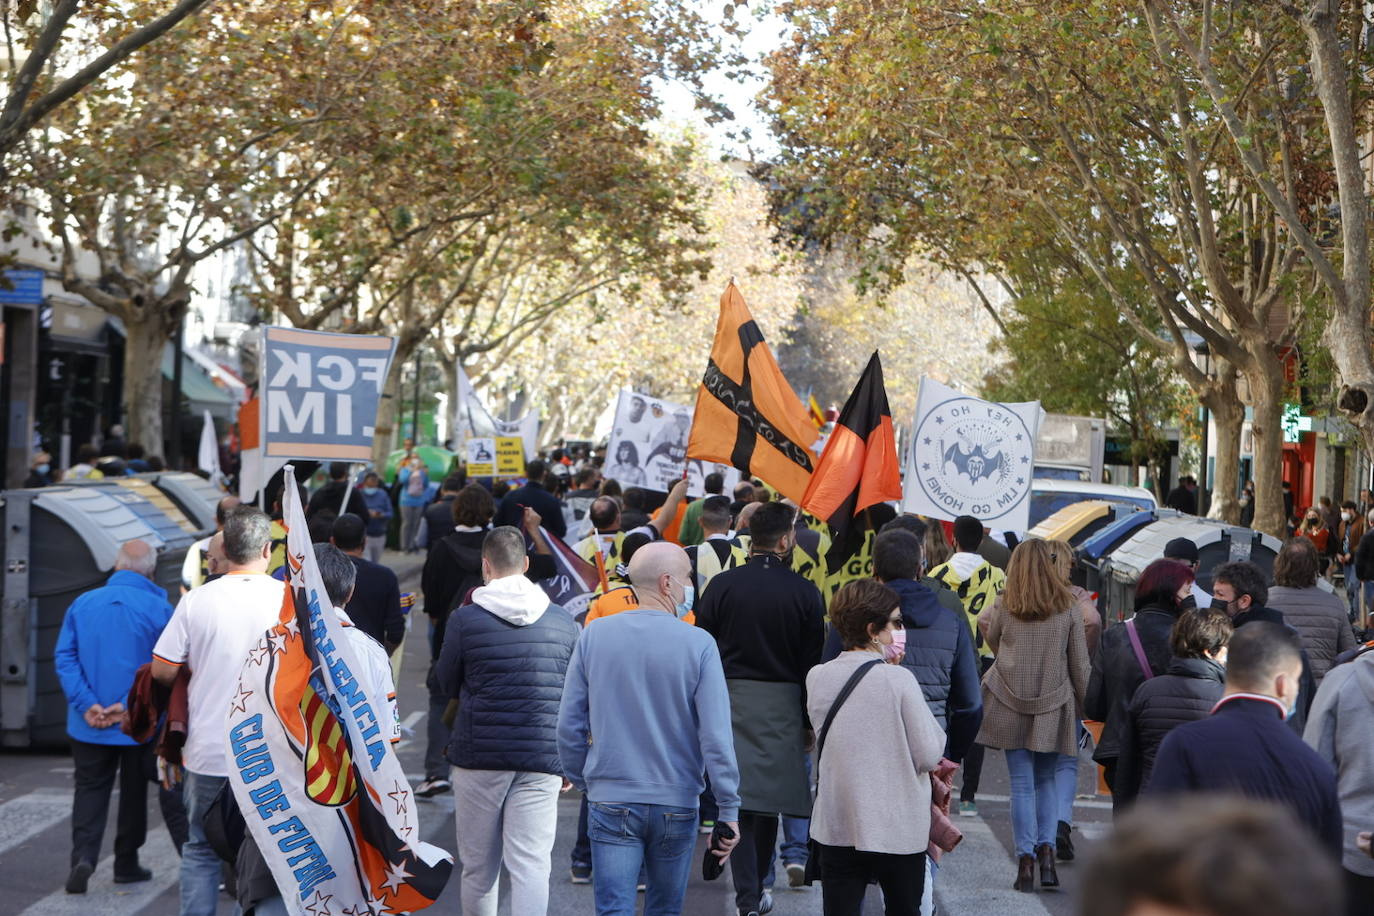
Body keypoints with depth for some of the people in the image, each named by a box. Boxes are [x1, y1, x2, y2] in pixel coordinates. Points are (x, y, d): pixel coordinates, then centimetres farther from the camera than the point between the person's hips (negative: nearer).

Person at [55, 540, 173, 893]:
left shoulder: (83, 603, 1)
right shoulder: (159, 608, -8)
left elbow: (64, 656, -5)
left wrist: (87, 704, -10)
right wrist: (130, 705, -15)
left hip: (88, 726, 2)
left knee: (90, 789, 10)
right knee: (134, 791, 14)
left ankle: (83, 855, -11)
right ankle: (126, 864, 22)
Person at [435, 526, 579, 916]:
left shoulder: (464, 619, -3)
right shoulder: (564, 622, 6)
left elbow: (447, 686, 8)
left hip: (478, 756, -1)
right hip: (542, 759, 1)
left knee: (479, 867, 11)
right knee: (531, 865, -4)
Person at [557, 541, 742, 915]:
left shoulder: (594, 635, -2)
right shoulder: (698, 644, -10)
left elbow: (569, 725, 2)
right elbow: (717, 737, -12)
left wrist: (581, 781, 16)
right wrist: (729, 810, -6)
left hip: (610, 802, 1)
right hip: (676, 807, 0)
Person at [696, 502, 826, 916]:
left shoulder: (722, 585, -3)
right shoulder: (805, 593, -4)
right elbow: (813, 663, -1)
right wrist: (809, 721, 8)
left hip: (729, 700, 0)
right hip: (782, 707, 0)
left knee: (738, 794, 2)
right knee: (770, 790, 14)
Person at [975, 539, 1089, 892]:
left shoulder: (1004, 607, -4)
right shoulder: (1069, 609, -4)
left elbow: (993, 642, 15)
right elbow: (1079, 665, 0)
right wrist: (1080, 705, 11)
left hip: (1010, 704, 0)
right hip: (1054, 706, 0)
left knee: (1022, 784, 3)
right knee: (1047, 780, 14)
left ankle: (1026, 860, 1)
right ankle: (1047, 847, 0)